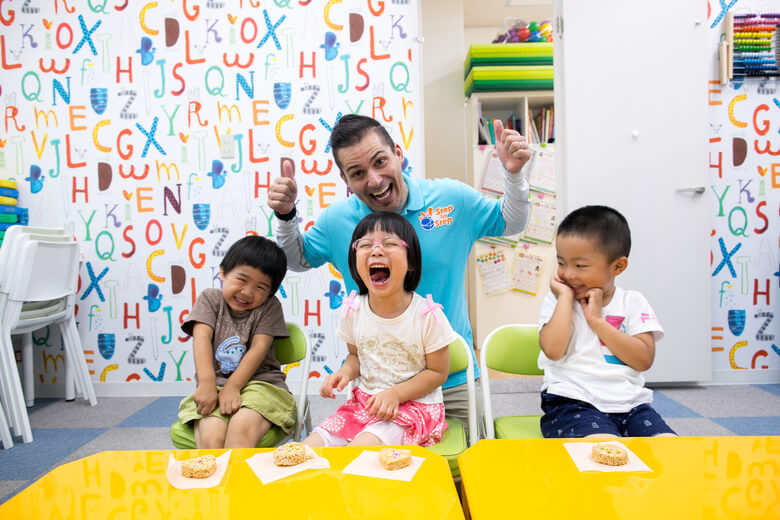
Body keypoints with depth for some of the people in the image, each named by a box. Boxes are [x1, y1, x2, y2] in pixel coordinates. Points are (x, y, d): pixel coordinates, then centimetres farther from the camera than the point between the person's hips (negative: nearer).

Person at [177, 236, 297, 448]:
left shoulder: (269, 306, 6)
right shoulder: (210, 299, 10)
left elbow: (259, 348, -4)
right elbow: (202, 338, -5)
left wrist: (232, 387, -15)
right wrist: (207, 383, -20)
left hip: (259, 383, -1)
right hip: (215, 385, 1)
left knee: (242, 428, -33)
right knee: (211, 437, -29)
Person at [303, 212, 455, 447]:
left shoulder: (428, 315, -15)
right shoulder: (352, 310, -3)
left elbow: (438, 372, -6)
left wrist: (395, 393, -18)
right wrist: (345, 372, -10)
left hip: (414, 404, -4)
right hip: (363, 401, 4)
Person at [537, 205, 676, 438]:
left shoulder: (632, 302, 11)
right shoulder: (556, 300, 7)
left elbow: (643, 360, -3)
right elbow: (553, 350, -11)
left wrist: (596, 319, -8)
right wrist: (565, 297, -6)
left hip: (629, 403, 4)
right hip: (572, 403, -3)